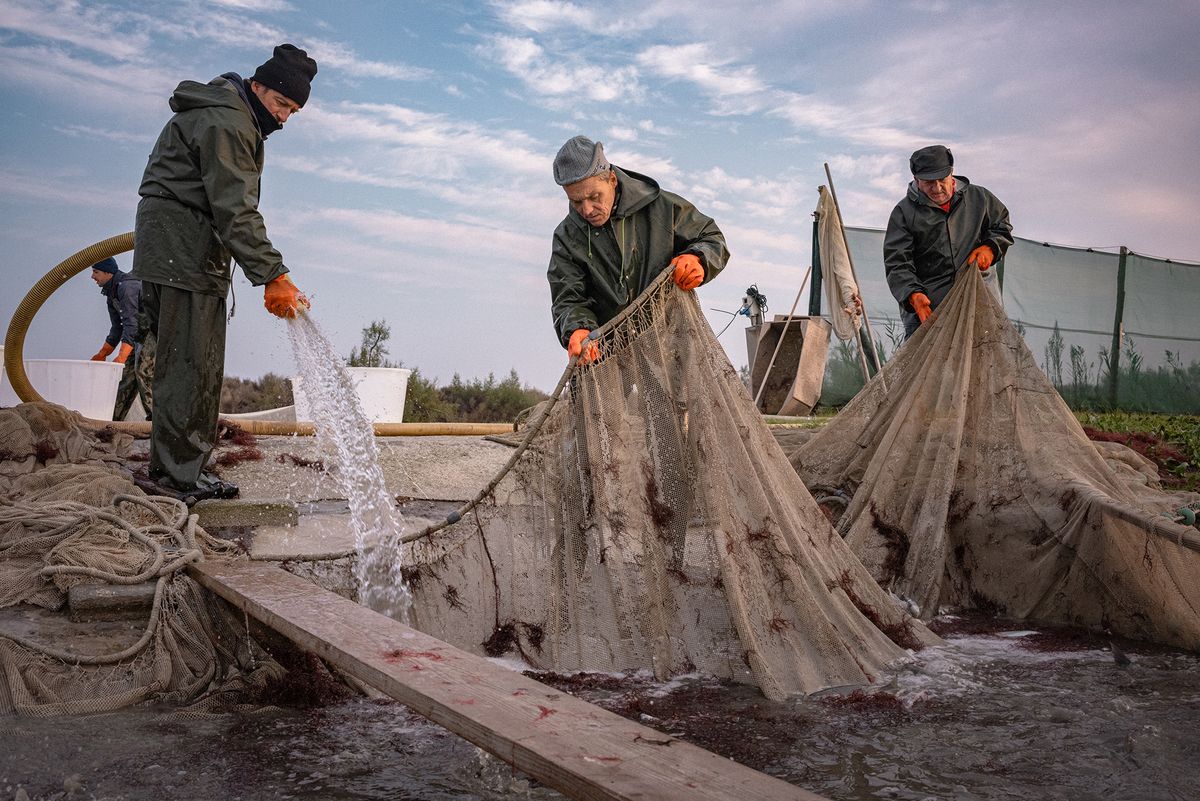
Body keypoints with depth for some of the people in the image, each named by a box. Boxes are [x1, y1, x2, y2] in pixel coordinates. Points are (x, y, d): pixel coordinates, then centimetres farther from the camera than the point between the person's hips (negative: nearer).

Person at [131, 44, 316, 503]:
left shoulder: (237, 121, 20)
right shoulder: (225, 123, -14)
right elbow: (235, 211, -23)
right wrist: (272, 276, -28)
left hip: (196, 254, 11)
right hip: (180, 250, -11)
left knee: (200, 365, 10)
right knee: (188, 363, -11)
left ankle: (187, 468, 15)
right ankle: (174, 474, -8)